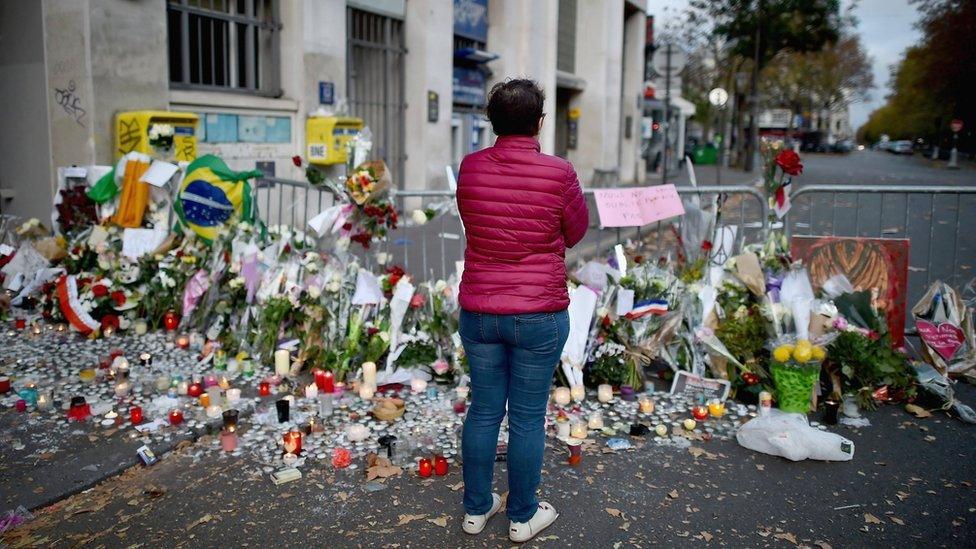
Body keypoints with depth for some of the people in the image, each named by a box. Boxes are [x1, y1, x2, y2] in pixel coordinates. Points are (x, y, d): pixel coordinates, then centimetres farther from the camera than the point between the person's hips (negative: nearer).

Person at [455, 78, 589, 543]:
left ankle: (476, 508, 31)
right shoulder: (558, 173, -13)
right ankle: (522, 516, 27)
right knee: (527, 418, 10)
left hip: (478, 312, 3)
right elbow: (576, 233, 2)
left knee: (483, 411, 16)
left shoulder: (470, 168, -4)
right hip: (539, 317, -3)